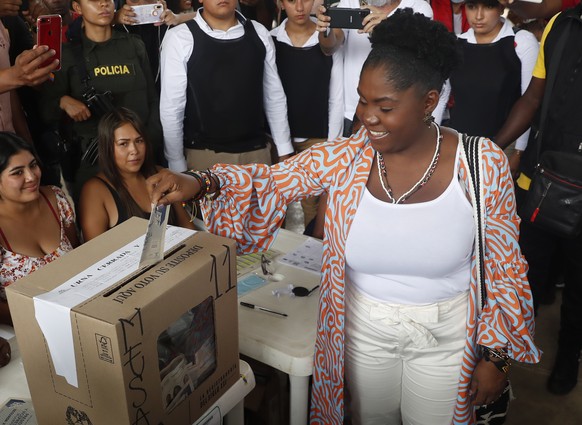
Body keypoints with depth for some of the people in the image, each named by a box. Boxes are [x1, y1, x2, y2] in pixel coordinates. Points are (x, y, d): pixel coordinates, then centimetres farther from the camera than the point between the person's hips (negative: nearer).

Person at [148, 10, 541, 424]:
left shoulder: (482, 163, -17)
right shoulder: (347, 157, -13)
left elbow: (505, 265, -9)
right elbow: (273, 180, -9)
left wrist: (495, 355, -5)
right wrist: (200, 183, -27)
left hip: (445, 337, -1)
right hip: (364, 328, 2)